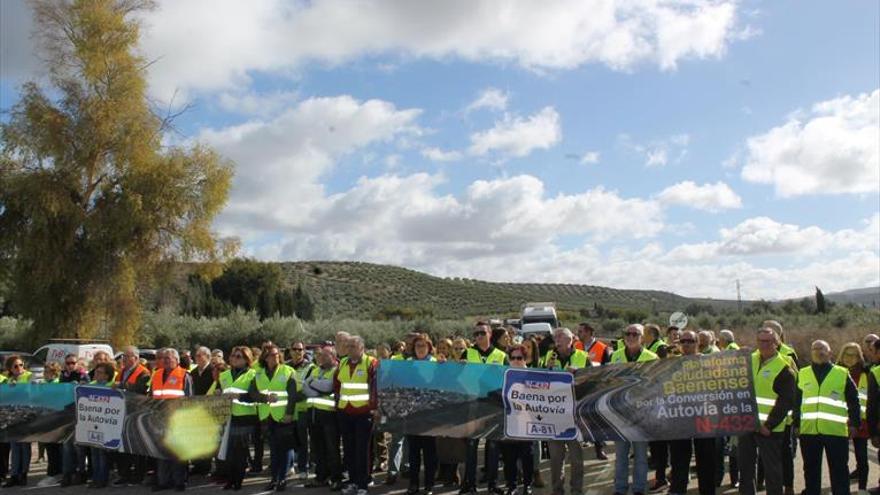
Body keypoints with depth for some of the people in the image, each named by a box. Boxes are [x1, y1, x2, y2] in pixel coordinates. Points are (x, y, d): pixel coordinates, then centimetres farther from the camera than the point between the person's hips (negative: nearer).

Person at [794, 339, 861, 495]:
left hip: (836, 430, -2)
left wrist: (854, 423, 0)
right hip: (808, 430, 2)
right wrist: (796, 424, 10)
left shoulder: (842, 374, 3)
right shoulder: (802, 374, 10)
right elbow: (796, 402, 13)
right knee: (811, 469, 11)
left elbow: (853, 400, 5)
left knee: (839, 470, 5)